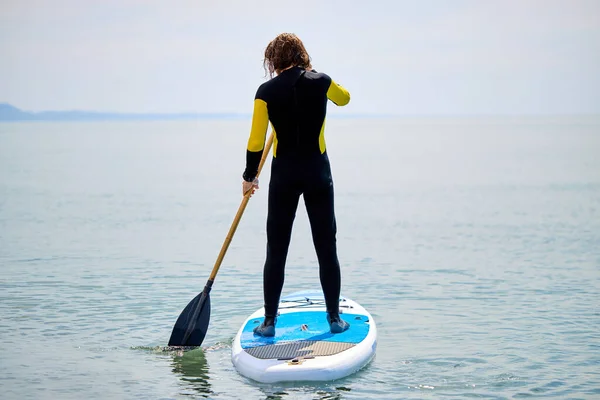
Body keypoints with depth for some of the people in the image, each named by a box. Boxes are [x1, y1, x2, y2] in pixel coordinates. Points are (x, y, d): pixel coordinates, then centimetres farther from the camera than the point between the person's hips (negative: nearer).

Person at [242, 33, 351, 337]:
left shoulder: (267, 91, -6)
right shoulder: (320, 82, -2)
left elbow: (256, 142, -4)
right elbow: (344, 98, 22)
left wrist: (249, 176, 10)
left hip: (284, 175, -1)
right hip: (318, 174, 1)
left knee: (276, 251, 6)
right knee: (326, 249, 8)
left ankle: (269, 321, 8)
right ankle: (334, 318, 12)